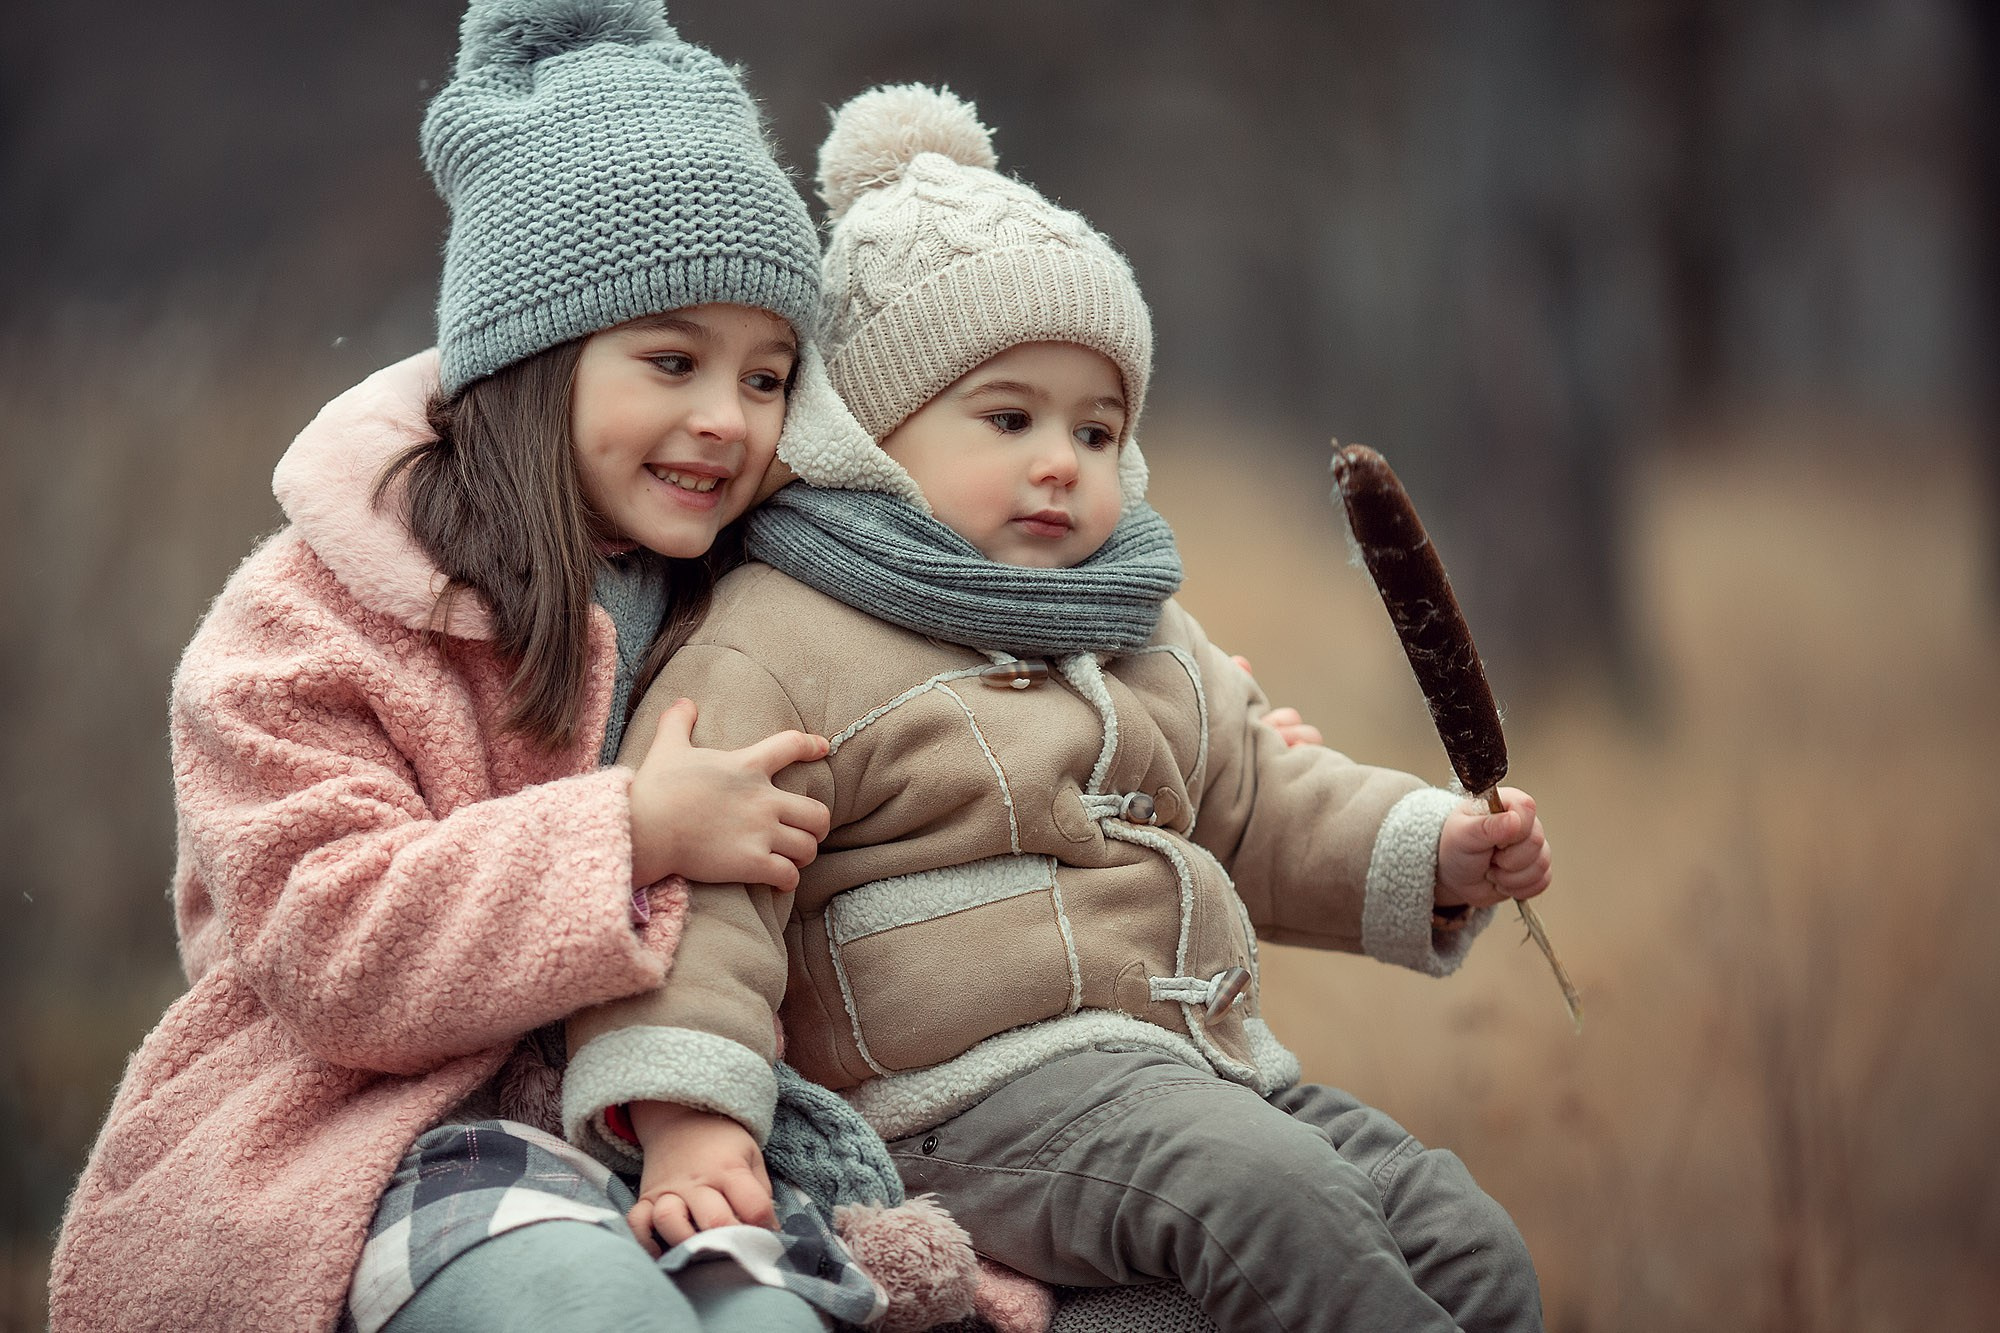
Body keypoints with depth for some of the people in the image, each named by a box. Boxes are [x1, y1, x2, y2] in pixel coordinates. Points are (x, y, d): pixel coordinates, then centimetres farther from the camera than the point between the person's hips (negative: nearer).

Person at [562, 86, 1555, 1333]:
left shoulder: (1148, 641, 21)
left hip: (1216, 1062, 8)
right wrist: (683, 1117, -27)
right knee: (1275, 1203, -33)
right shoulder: (783, 648, -7)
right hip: (991, 1104, -8)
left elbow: (1263, 809, 29)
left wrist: (1435, 853, 11)